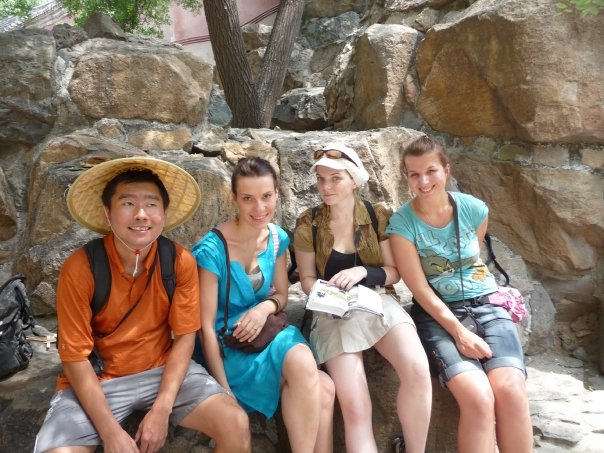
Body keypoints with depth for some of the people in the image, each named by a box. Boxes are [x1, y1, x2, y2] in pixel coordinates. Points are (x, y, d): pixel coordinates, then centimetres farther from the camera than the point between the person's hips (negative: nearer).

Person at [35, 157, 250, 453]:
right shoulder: (80, 268, -17)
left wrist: (162, 410, -16)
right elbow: (75, 356, -13)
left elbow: (184, 337, -6)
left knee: (237, 425, -17)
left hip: (164, 369, 2)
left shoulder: (181, 261, -12)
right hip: (96, 379, -1)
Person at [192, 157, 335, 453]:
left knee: (322, 389, -24)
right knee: (308, 372, -31)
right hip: (228, 348, -5)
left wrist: (266, 307, -15)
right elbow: (206, 328, -15)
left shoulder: (276, 238, -1)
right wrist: (225, 394, -17)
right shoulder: (212, 250, -19)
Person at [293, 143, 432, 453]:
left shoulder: (379, 216, 2)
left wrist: (364, 272, -15)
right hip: (333, 311, 0)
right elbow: (307, 278, 8)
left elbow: (394, 272, 4)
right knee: (353, 404, -22)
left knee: (417, 369, -28)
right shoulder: (307, 225, 1)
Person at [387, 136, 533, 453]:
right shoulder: (401, 223, -9)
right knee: (478, 397, -26)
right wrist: (459, 332, -18)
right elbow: (420, 290, -11)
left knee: (510, 389, -23)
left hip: (485, 304, 3)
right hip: (436, 313, -2)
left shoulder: (475, 209, -1)